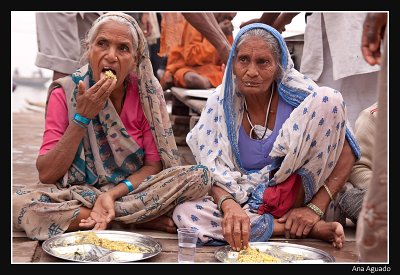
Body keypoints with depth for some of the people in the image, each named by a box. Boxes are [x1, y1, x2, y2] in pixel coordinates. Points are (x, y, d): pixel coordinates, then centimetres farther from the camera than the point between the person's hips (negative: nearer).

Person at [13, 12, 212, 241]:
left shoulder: (147, 91, -8)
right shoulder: (65, 93, -10)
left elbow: (154, 165, -6)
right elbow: (46, 174, -14)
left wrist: (113, 194, -24)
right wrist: (82, 118, -24)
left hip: (133, 189, 0)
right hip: (78, 192, 0)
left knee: (200, 176, -23)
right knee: (19, 202, -31)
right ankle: (145, 219, -21)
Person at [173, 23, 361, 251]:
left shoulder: (298, 94, -11)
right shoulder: (221, 102, -7)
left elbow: (347, 153, -12)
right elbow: (211, 171, -11)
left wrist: (315, 208, -22)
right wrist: (228, 205, -33)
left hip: (293, 195, -2)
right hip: (243, 200, 2)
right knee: (184, 212, -29)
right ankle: (307, 228, -19)